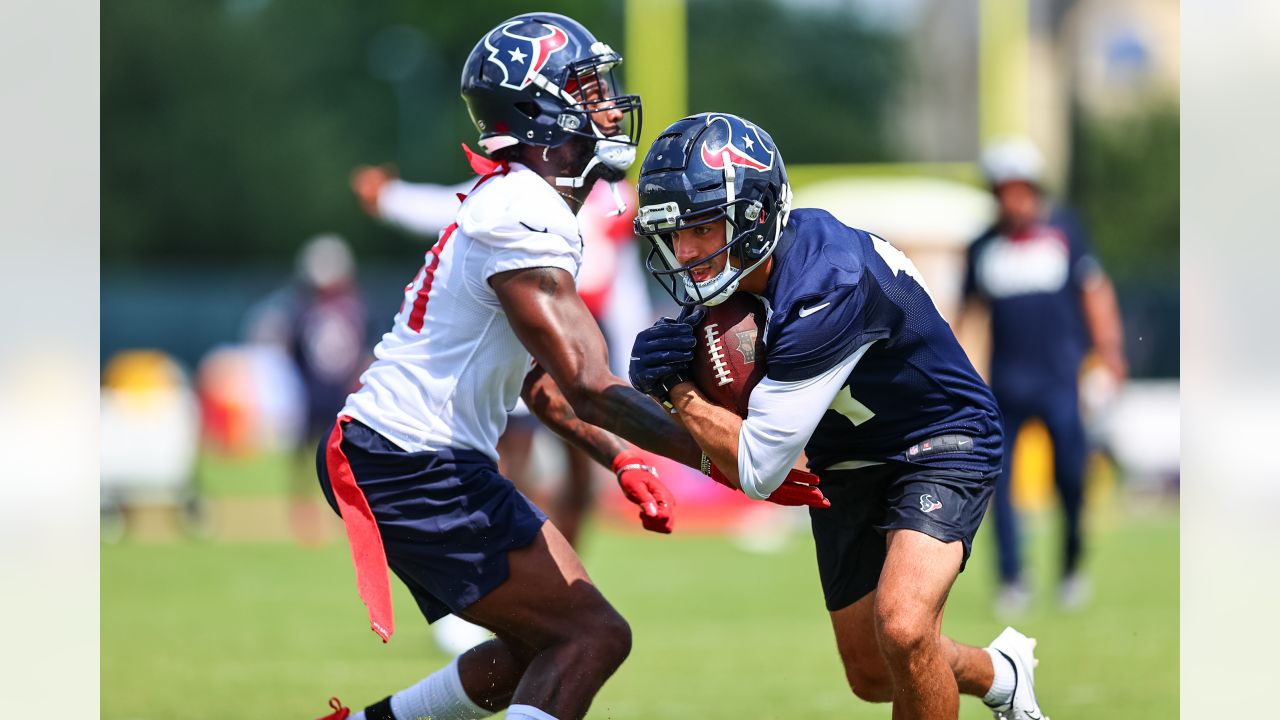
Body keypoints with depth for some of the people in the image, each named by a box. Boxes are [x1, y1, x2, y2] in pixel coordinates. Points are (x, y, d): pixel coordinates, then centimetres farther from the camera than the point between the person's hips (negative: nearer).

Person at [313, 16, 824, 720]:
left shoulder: (513, 203, 15)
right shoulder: (523, 219, -18)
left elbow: (540, 380, 21)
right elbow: (588, 388, -23)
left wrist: (621, 461, 9)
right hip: (414, 468, -10)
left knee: (547, 647, 15)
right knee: (593, 636, -12)